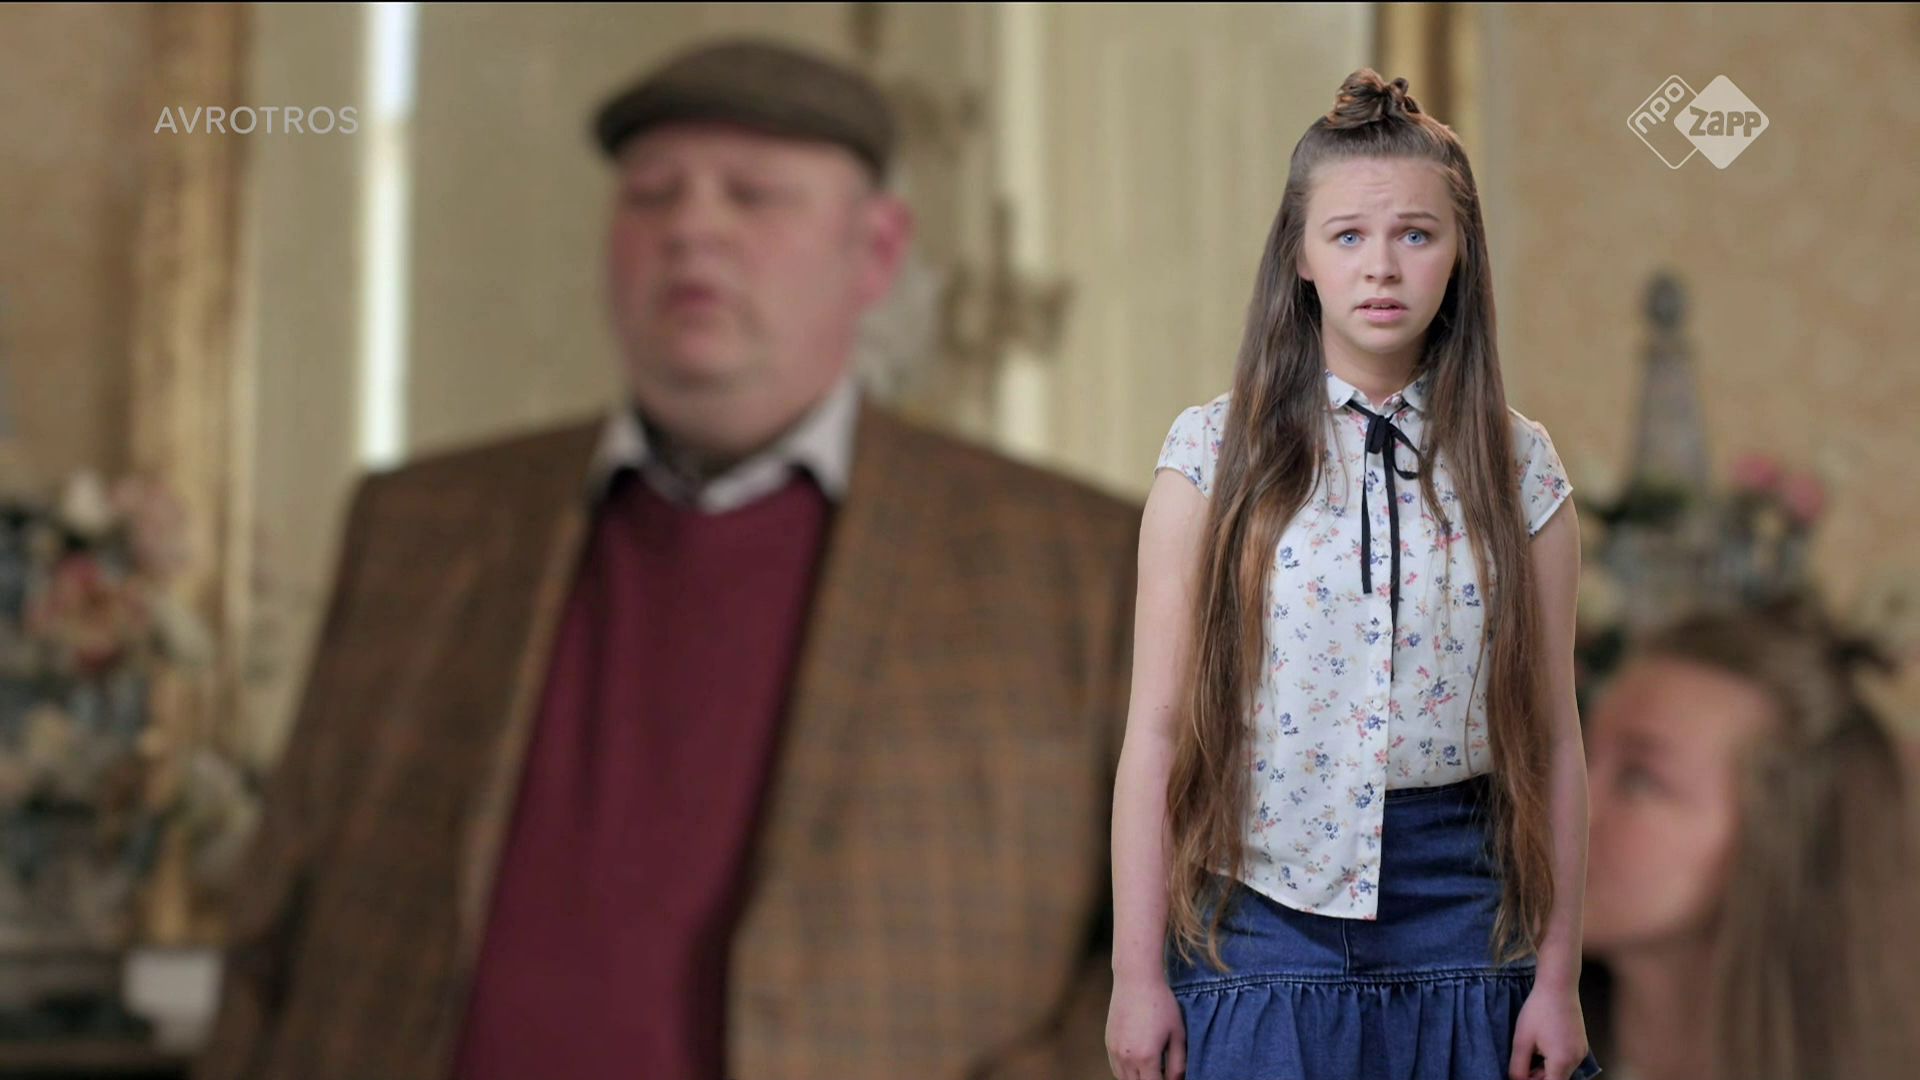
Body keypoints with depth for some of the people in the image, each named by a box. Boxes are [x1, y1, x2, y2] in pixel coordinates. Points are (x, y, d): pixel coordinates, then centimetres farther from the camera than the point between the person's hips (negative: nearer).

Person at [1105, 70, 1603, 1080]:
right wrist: (1137, 973, -5)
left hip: (1457, 922, 2)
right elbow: (1157, 726, -4)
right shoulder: (1214, 454, -3)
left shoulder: (1518, 466, 2)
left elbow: (1553, 737, 4)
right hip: (1261, 911, -1)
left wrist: (1558, 976, 3)